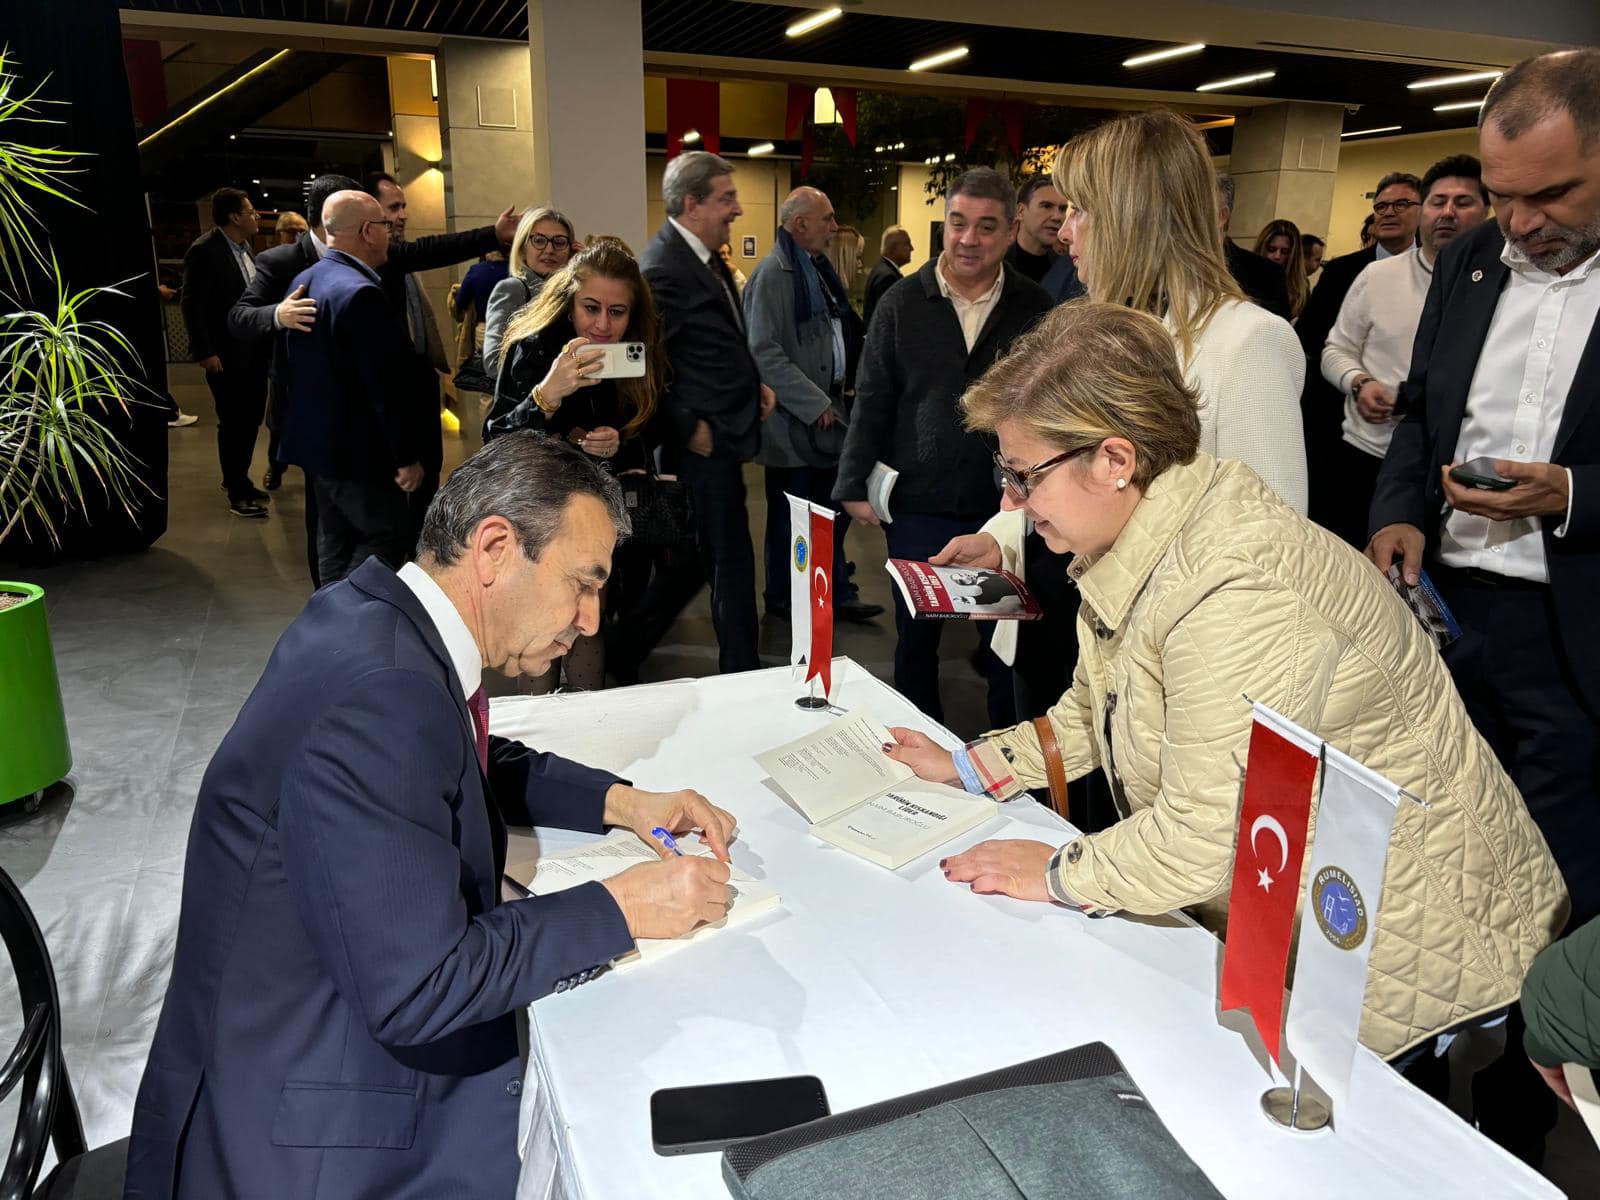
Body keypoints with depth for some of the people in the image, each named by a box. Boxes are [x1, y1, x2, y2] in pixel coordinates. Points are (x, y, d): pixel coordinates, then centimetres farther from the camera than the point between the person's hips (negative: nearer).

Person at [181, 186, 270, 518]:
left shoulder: (244, 248, 9)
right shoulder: (205, 250, -13)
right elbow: (192, 304, -14)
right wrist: (205, 352, -17)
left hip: (254, 350, 7)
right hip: (227, 354, -7)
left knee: (252, 417, 16)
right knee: (232, 422, 3)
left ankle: (237, 478, 33)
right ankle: (237, 493, 15)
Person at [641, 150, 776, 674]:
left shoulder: (704, 257, 13)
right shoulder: (663, 268, -18)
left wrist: (754, 383, 10)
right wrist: (691, 430, -18)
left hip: (726, 434, 10)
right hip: (706, 441, -10)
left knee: (720, 557, 18)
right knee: (730, 559, -1)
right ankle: (742, 673, 13)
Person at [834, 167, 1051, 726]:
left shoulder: (1034, 307, 1)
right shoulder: (903, 303, 1)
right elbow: (872, 401, 3)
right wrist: (855, 485, 0)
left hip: (1005, 505, 0)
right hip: (918, 503, 1)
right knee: (916, 636, 13)